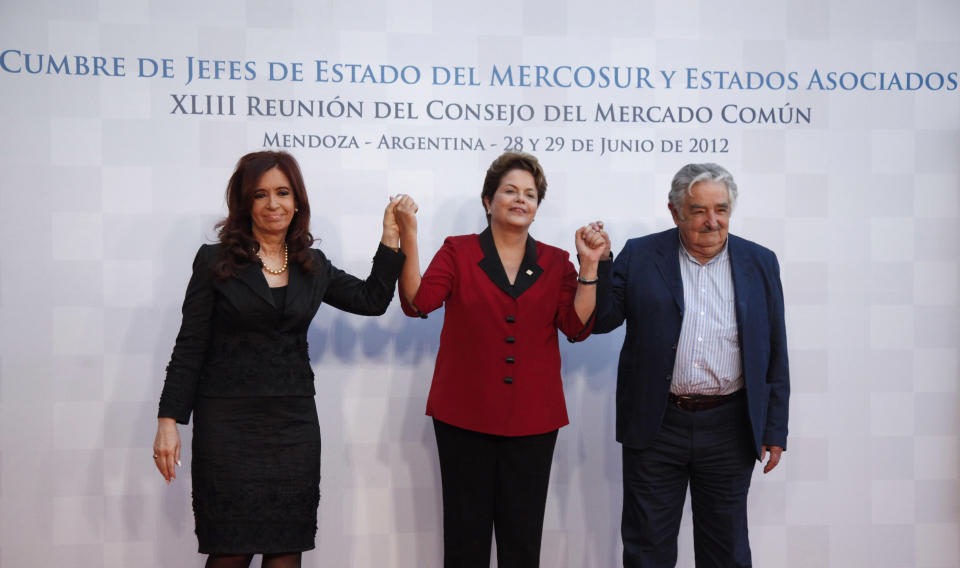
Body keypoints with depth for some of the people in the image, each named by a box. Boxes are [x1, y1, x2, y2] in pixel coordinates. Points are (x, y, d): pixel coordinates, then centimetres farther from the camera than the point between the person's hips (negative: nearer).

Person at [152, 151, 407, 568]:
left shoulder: (313, 266, 10)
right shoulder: (215, 261, 0)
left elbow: (372, 299, 14)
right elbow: (190, 347, -1)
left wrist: (391, 238, 7)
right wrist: (169, 421, -6)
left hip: (294, 423, 3)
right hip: (228, 421, -3)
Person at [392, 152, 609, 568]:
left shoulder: (555, 263, 8)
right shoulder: (457, 251, 3)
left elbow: (577, 326, -1)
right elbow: (418, 301, -11)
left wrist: (589, 266, -10)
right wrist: (408, 236, -19)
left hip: (532, 420, 2)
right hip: (465, 415, -1)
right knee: (466, 534, 6)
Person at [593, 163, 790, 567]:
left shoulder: (760, 263, 3)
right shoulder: (640, 256, 0)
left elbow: (775, 353, 6)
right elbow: (601, 320, -1)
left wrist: (775, 430, 4)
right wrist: (596, 265, -15)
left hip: (728, 429, 1)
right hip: (657, 425, -1)